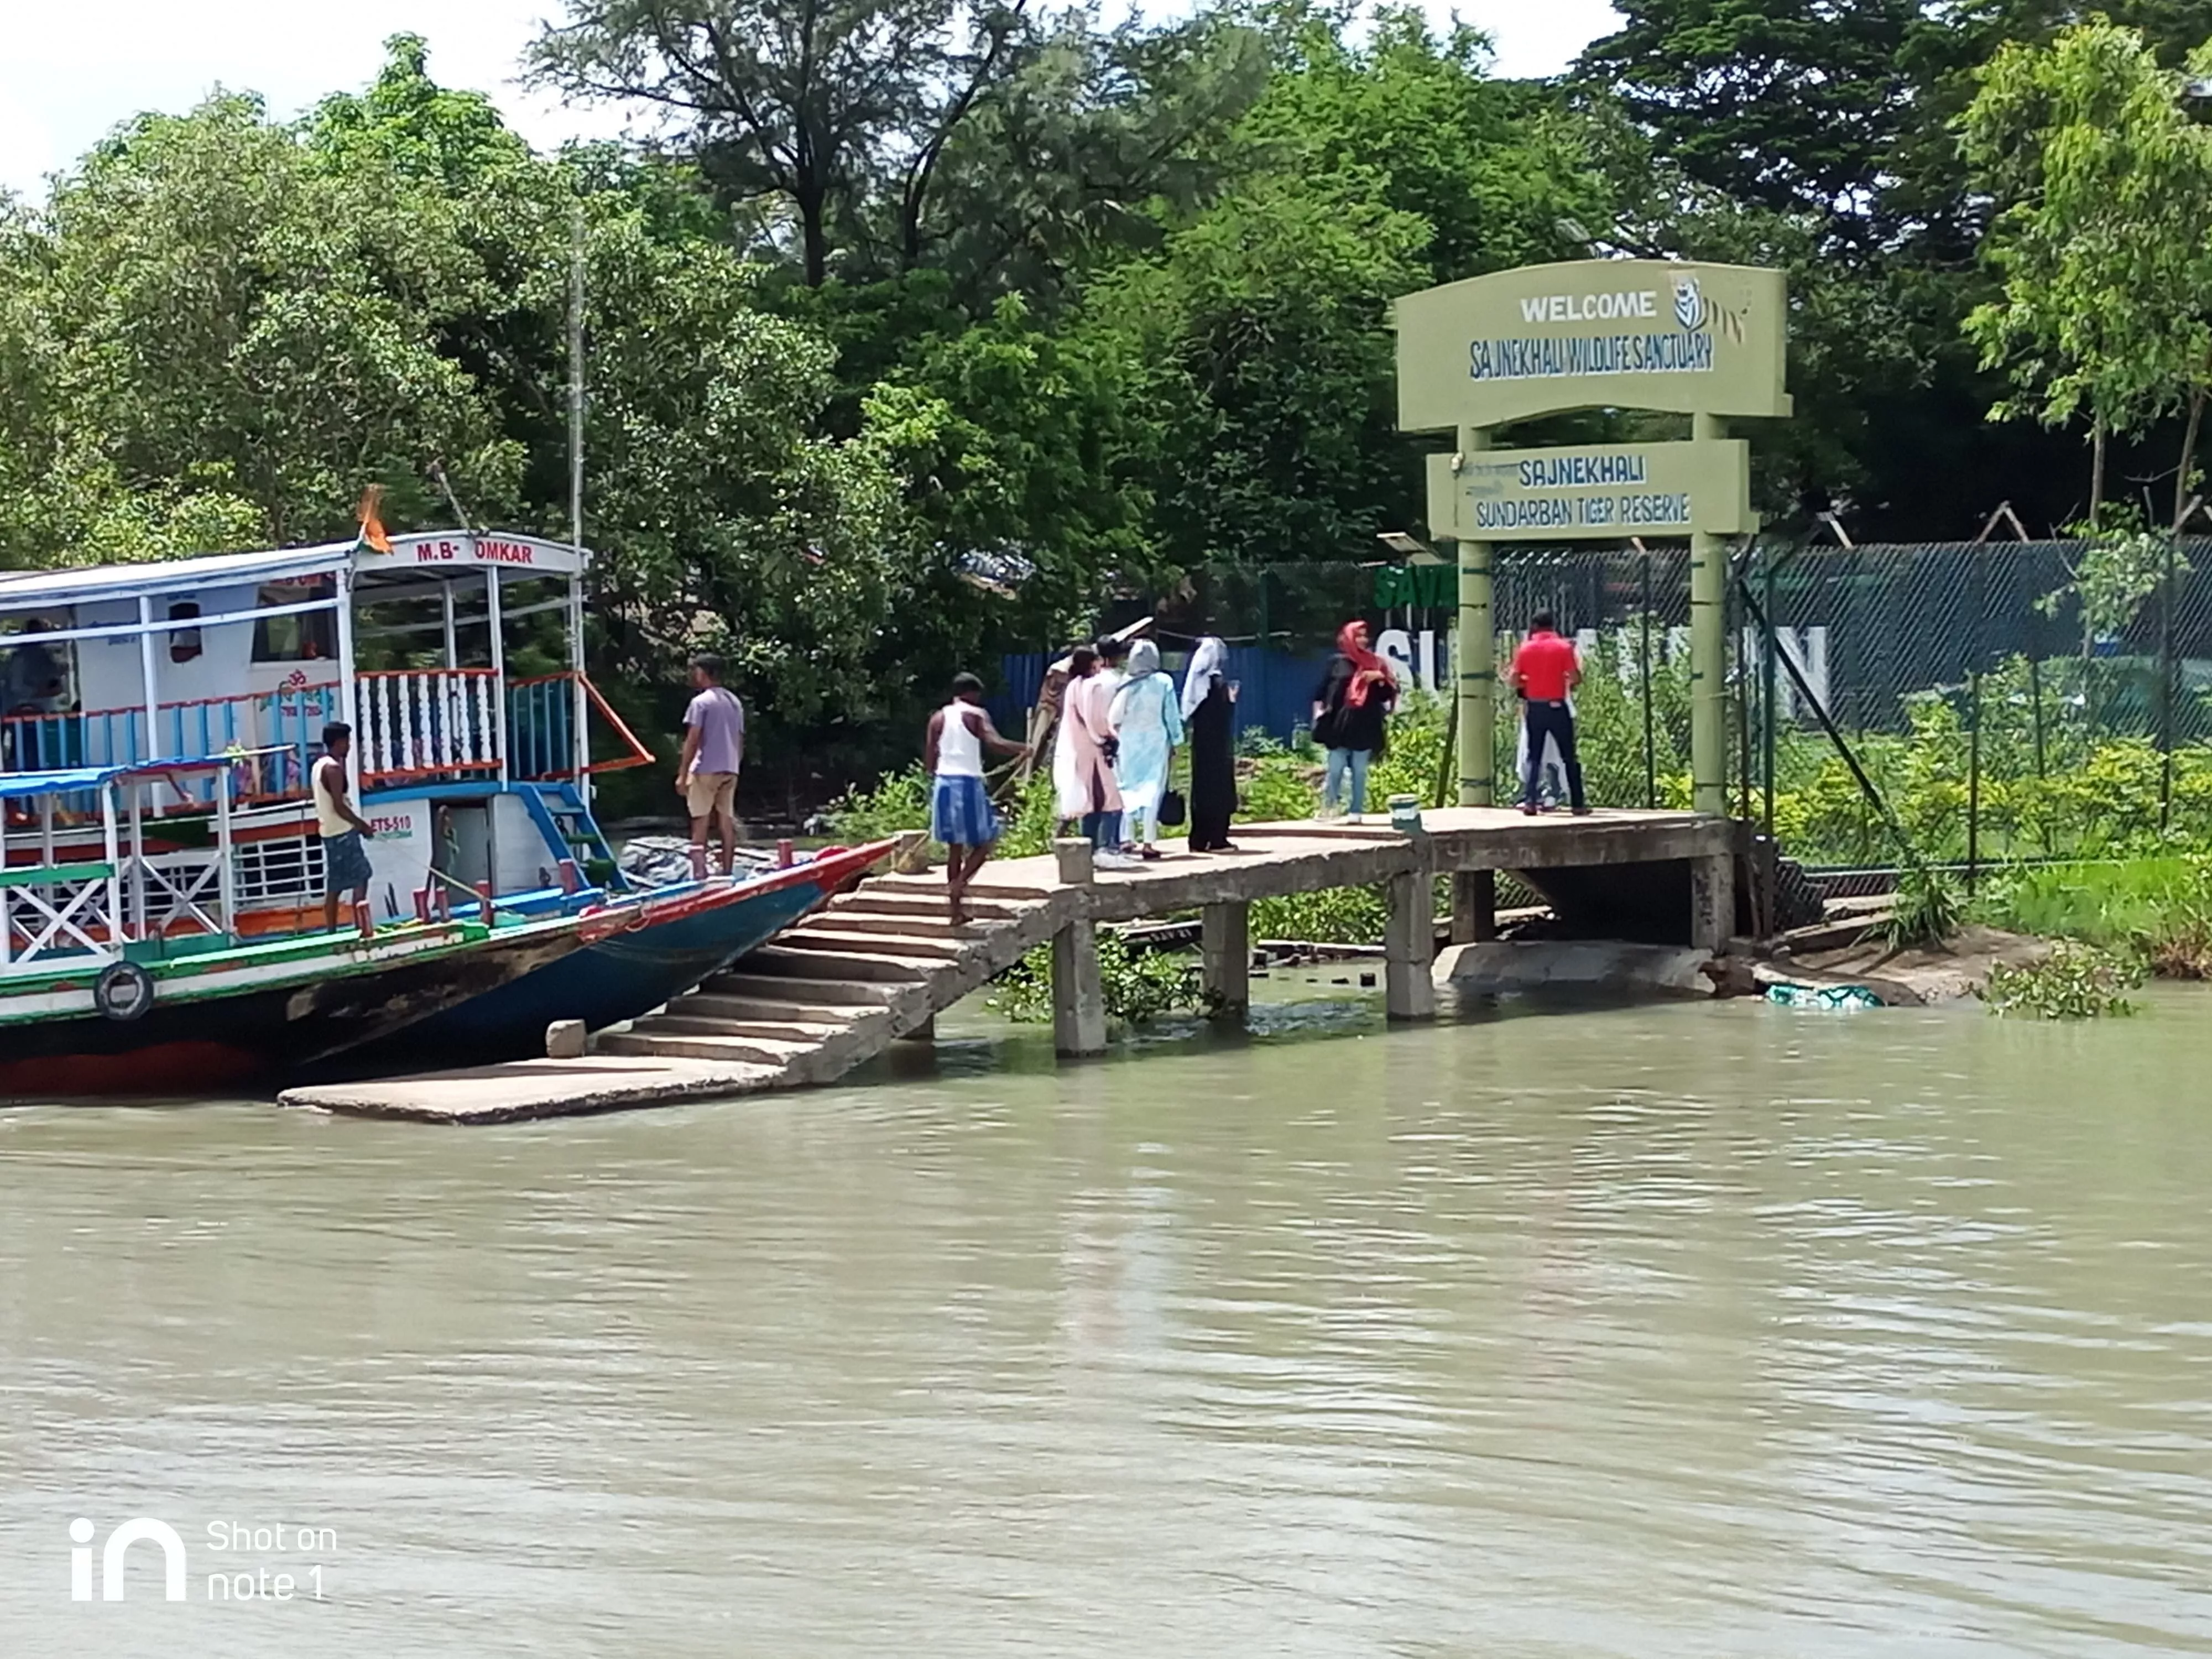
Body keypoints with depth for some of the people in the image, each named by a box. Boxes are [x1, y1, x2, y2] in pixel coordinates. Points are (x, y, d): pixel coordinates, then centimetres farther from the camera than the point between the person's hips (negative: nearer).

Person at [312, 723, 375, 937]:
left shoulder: (319, 766, 14)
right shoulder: (334, 768, -15)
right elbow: (339, 806, -20)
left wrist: (357, 823, 16)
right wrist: (362, 824, -11)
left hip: (328, 831, 9)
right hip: (343, 832, -9)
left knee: (334, 886, 9)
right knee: (360, 878, -7)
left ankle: (331, 932, 9)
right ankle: (363, 927, -11)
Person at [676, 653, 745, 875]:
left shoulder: (701, 702, -8)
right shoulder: (735, 703, 13)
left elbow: (693, 740, -12)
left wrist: (682, 774, -10)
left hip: (705, 770, -6)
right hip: (730, 770, 6)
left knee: (700, 822, -4)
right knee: (728, 821, 7)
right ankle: (727, 871, 7)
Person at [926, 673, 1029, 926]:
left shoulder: (938, 718, 9)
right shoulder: (976, 715, -5)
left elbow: (929, 760, 8)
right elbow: (994, 743, -20)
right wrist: (1023, 748, -6)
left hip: (943, 783, 5)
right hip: (968, 784, -5)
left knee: (955, 846, 13)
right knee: (984, 842, 9)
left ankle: (957, 911, 13)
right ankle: (959, 883, -15)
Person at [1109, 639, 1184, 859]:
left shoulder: (1126, 685, -4)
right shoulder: (1163, 683, -5)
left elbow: (1114, 719, -5)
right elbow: (1172, 716, -1)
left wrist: (1116, 739, 5)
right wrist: (1175, 742, 7)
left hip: (1129, 743, 1)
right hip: (1156, 741, -1)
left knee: (1129, 790, 9)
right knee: (1153, 790, 0)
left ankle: (1127, 839, 8)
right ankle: (1148, 842, -5)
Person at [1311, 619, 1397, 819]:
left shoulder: (1374, 664, 9)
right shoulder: (1337, 663, 6)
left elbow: (1388, 693, 8)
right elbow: (1321, 690, 8)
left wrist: (1381, 678, -9)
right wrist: (1319, 712, 0)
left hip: (1364, 727, 1)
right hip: (1340, 726, -1)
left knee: (1359, 771, 2)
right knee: (1336, 769, -3)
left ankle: (1357, 811, 5)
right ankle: (1328, 807, 6)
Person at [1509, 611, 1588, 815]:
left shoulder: (1525, 649, 1)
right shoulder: (1564, 647, -5)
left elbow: (1515, 681, 1)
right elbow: (1576, 678, -9)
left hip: (1534, 708, 2)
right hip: (1557, 707, -2)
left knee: (1533, 756, 9)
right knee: (1569, 757, 5)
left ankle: (1530, 801, -3)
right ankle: (1578, 803, 5)